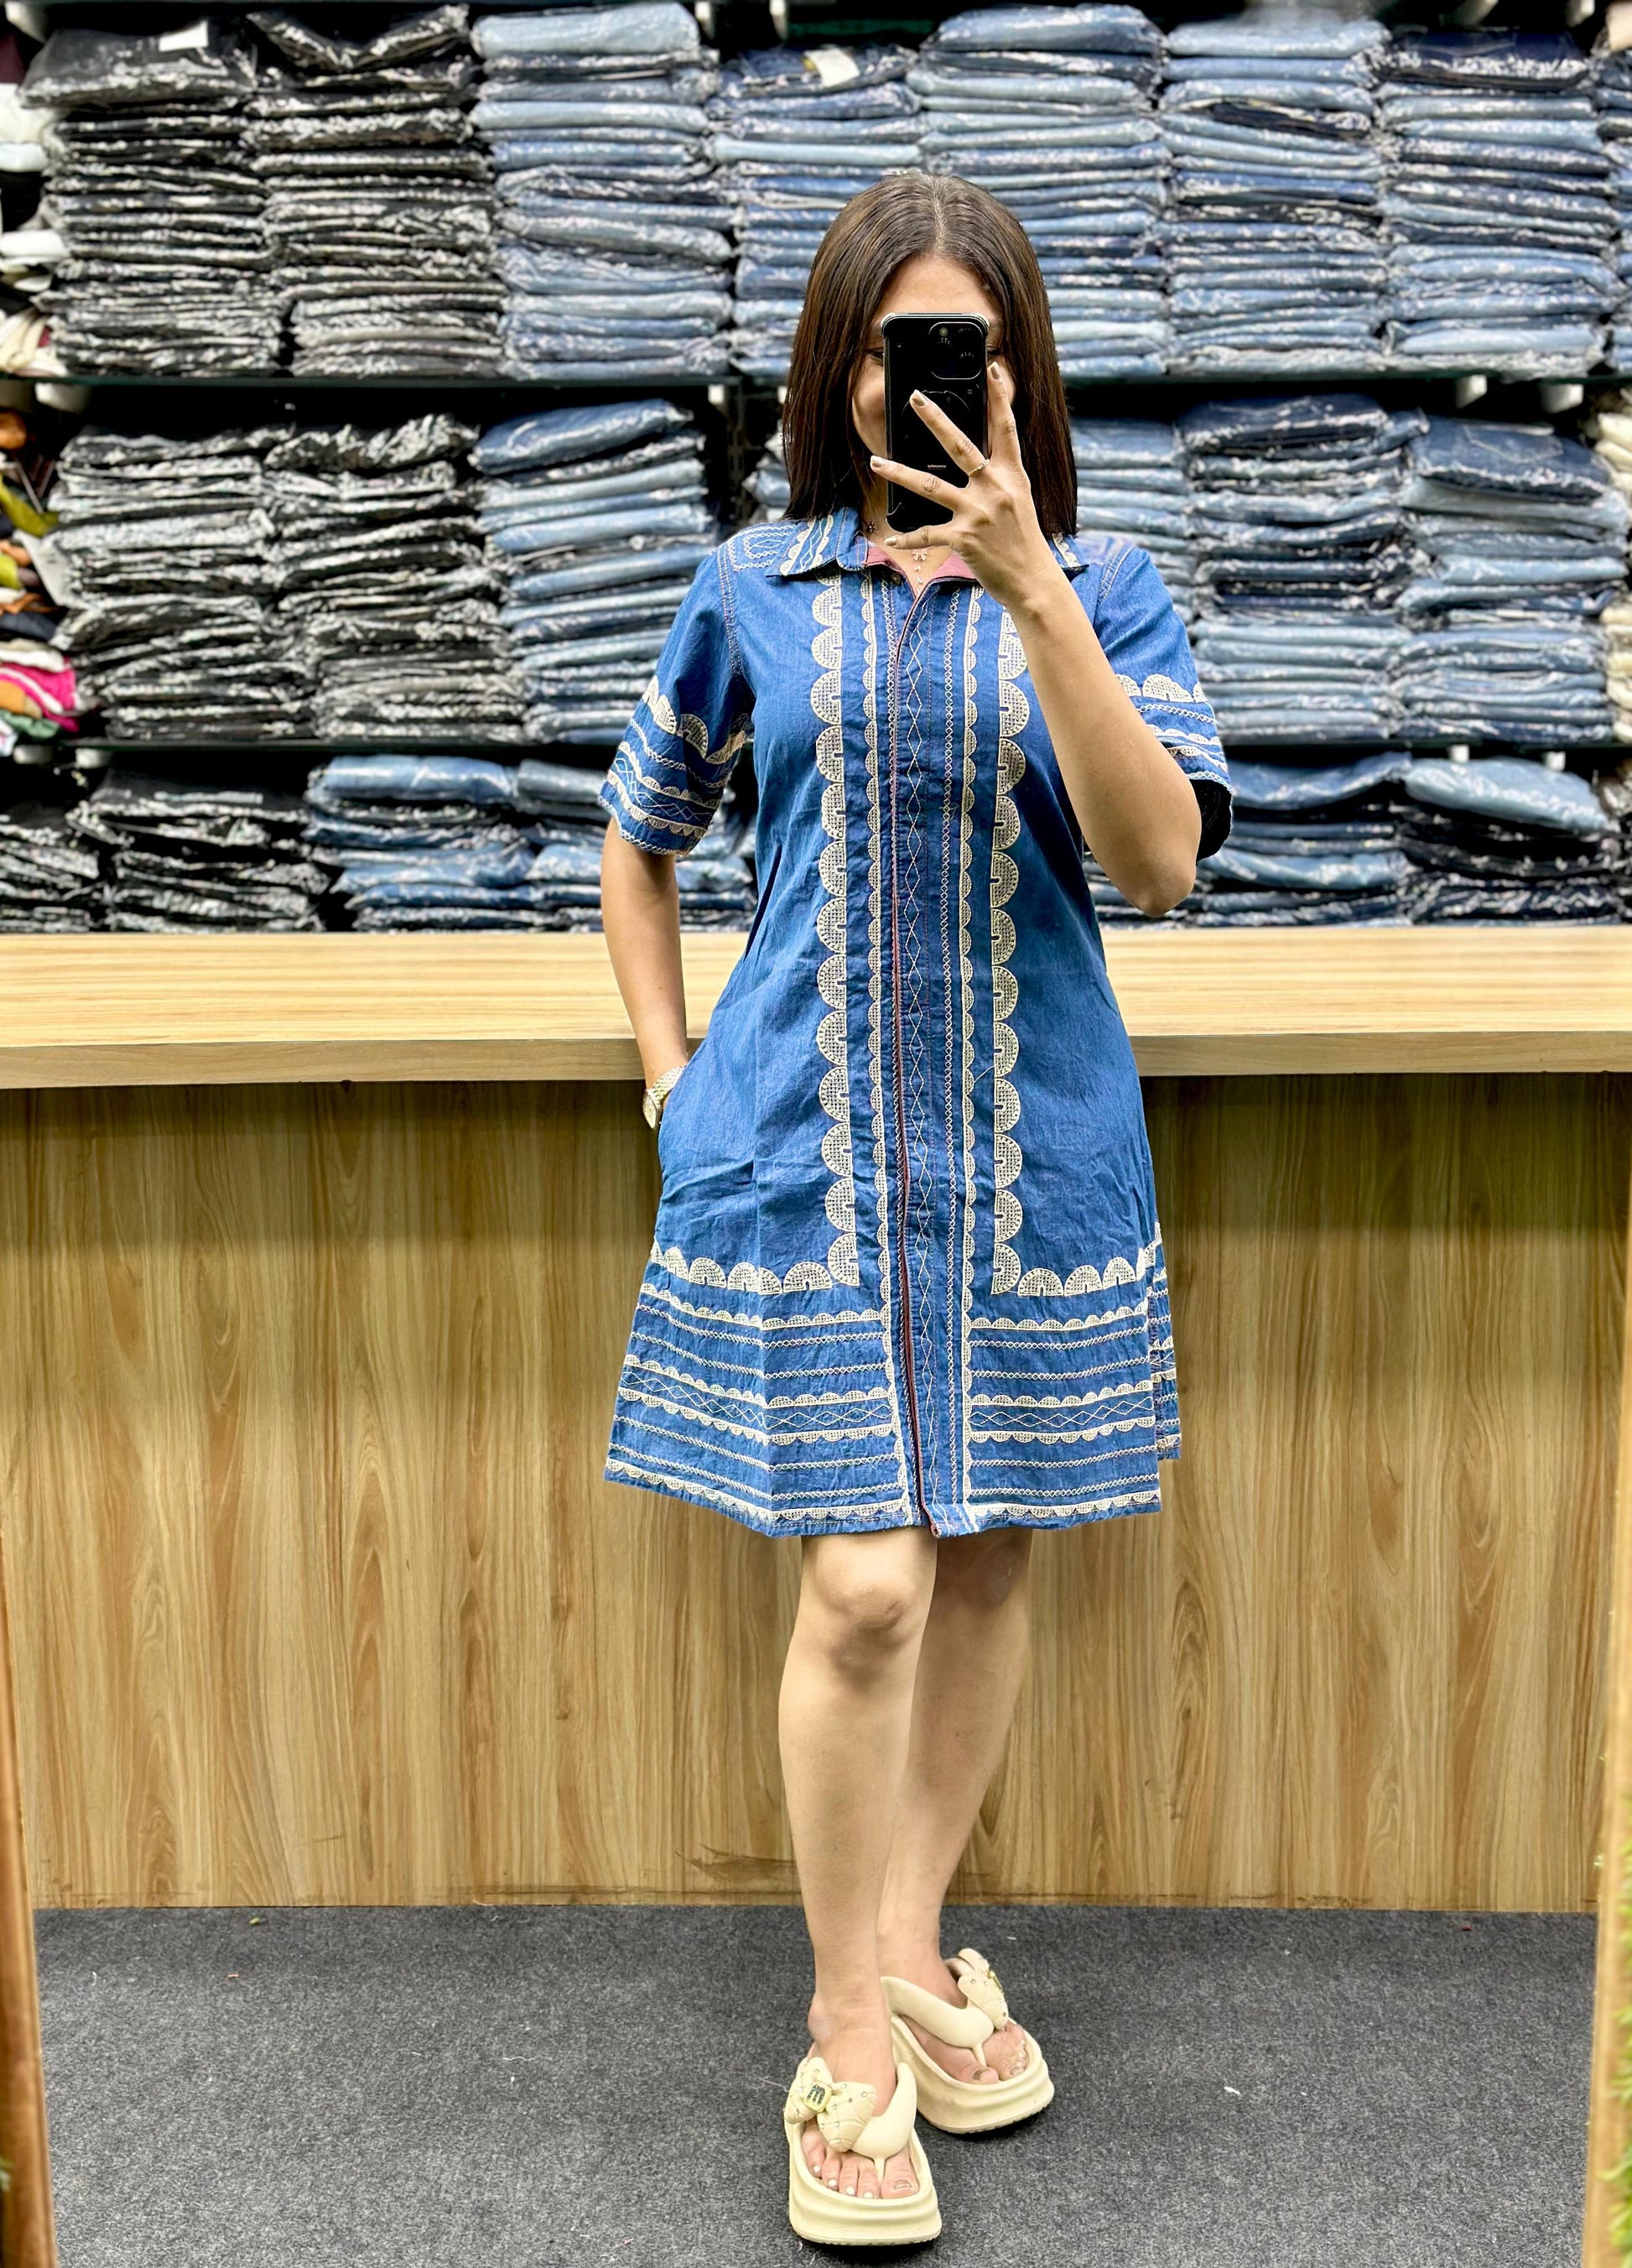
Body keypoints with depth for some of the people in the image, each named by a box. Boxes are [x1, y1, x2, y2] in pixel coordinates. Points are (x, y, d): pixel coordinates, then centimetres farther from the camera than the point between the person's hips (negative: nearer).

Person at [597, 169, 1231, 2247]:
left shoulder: (1102, 592, 2)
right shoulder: (754, 591, 4)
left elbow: (1158, 863, -15)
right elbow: (636, 843, 16)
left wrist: (1028, 584, -22)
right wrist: (674, 1080, 6)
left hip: (1029, 1157, 2)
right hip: (805, 1152, -1)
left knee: (987, 1564, 10)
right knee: (862, 1589, -6)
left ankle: (910, 1948, 32)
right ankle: (852, 2046, 13)